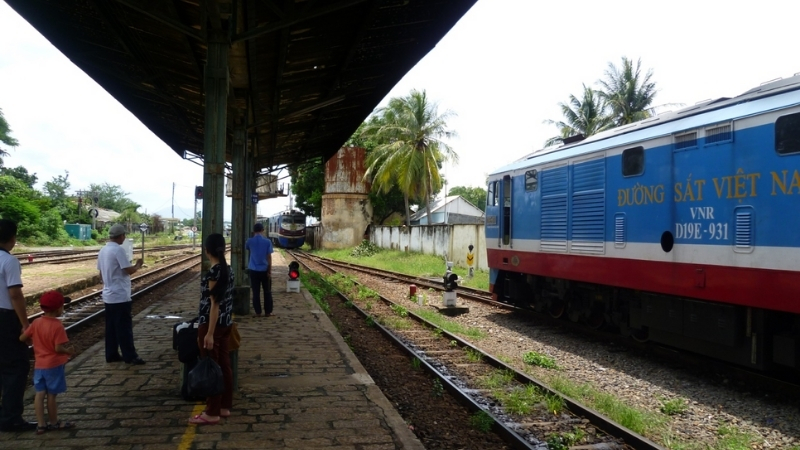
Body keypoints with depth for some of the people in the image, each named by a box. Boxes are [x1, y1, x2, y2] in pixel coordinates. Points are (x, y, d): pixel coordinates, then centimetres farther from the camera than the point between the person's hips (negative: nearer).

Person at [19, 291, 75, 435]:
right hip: (54, 365, -6)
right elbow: (58, 348, -23)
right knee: (51, 394, 4)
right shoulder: (57, 326, -19)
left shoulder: (36, 322, -1)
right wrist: (68, 351, -4)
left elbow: (22, 338, 4)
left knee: (40, 394, 8)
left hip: (39, 365, 6)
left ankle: (41, 424, 12)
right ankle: (54, 423, 17)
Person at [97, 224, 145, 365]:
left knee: (111, 327, 13)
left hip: (108, 295, 9)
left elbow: (101, 273, 16)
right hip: (120, 296, -9)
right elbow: (129, 270, -19)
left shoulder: (103, 250, 10)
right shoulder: (118, 250, -18)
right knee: (124, 327, -3)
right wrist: (138, 265, 0)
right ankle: (130, 356, 2)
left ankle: (111, 355, 18)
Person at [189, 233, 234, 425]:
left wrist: (209, 333, -19)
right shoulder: (228, 270, 6)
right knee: (224, 365, 14)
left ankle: (212, 413, 8)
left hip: (212, 324, -9)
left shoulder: (213, 272, -19)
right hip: (226, 323, 9)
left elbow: (214, 304, -20)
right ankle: (225, 407, 24)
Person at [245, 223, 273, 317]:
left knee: (256, 292, 6)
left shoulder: (250, 241, -2)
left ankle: (258, 312, 6)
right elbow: (269, 257, -7)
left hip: (253, 270, 1)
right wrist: (270, 271, -3)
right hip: (264, 270, -1)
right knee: (267, 292, 9)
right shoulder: (267, 241, -6)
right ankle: (268, 312, 11)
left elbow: (246, 247, 23)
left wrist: (253, 236, 23)